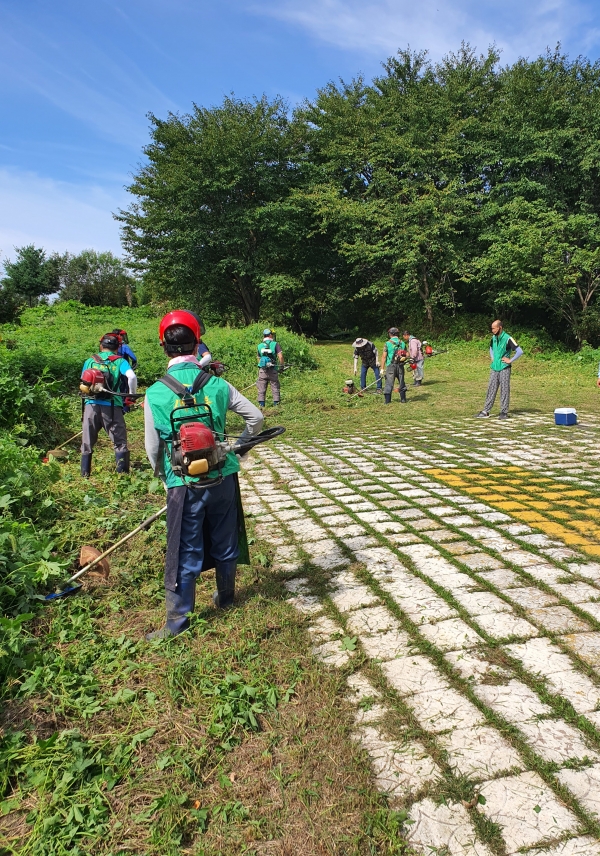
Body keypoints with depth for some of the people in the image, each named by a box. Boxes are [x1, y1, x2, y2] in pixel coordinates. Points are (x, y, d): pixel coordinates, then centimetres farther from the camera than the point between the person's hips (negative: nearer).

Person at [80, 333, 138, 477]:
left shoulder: (89, 361, 15)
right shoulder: (119, 361, 6)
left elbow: (83, 385, 13)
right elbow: (132, 377, -12)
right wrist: (132, 395, 1)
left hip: (90, 405, 3)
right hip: (111, 407, -2)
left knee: (87, 443, 14)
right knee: (120, 443, 7)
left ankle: (85, 474, 18)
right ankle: (122, 473, 3)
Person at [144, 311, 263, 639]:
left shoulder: (155, 394, -10)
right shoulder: (217, 384, -5)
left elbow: (153, 448, -1)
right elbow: (256, 418, 2)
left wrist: (164, 476, 18)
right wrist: (238, 447, 19)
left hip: (184, 485, -2)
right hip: (223, 478, 2)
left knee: (186, 553, 8)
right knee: (224, 542, 20)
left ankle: (177, 620, 20)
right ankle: (225, 596, 40)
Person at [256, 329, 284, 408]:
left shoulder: (259, 346, 7)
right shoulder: (275, 344, -3)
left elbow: (259, 359, 12)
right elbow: (280, 356, -12)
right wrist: (281, 366, 0)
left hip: (262, 370, 2)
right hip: (273, 370, -2)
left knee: (261, 388, 7)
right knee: (275, 388, 8)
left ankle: (261, 404, 7)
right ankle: (276, 403, 9)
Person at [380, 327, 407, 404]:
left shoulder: (387, 343, -5)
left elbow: (384, 356, -8)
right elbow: (407, 355, 2)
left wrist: (382, 368, -6)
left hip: (390, 366, -3)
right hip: (400, 366, 3)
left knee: (389, 383, 1)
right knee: (401, 382, 14)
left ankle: (387, 400, -1)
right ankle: (403, 399, 18)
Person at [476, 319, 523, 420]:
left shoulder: (507, 339, -13)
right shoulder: (493, 338, 8)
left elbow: (520, 351, -15)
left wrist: (510, 360, -14)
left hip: (504, 368, -6)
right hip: (494, 368, 6)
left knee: (504, 390, 0)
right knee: (491, 389, 7)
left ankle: (504, 412, 6)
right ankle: (486, 411, 9)